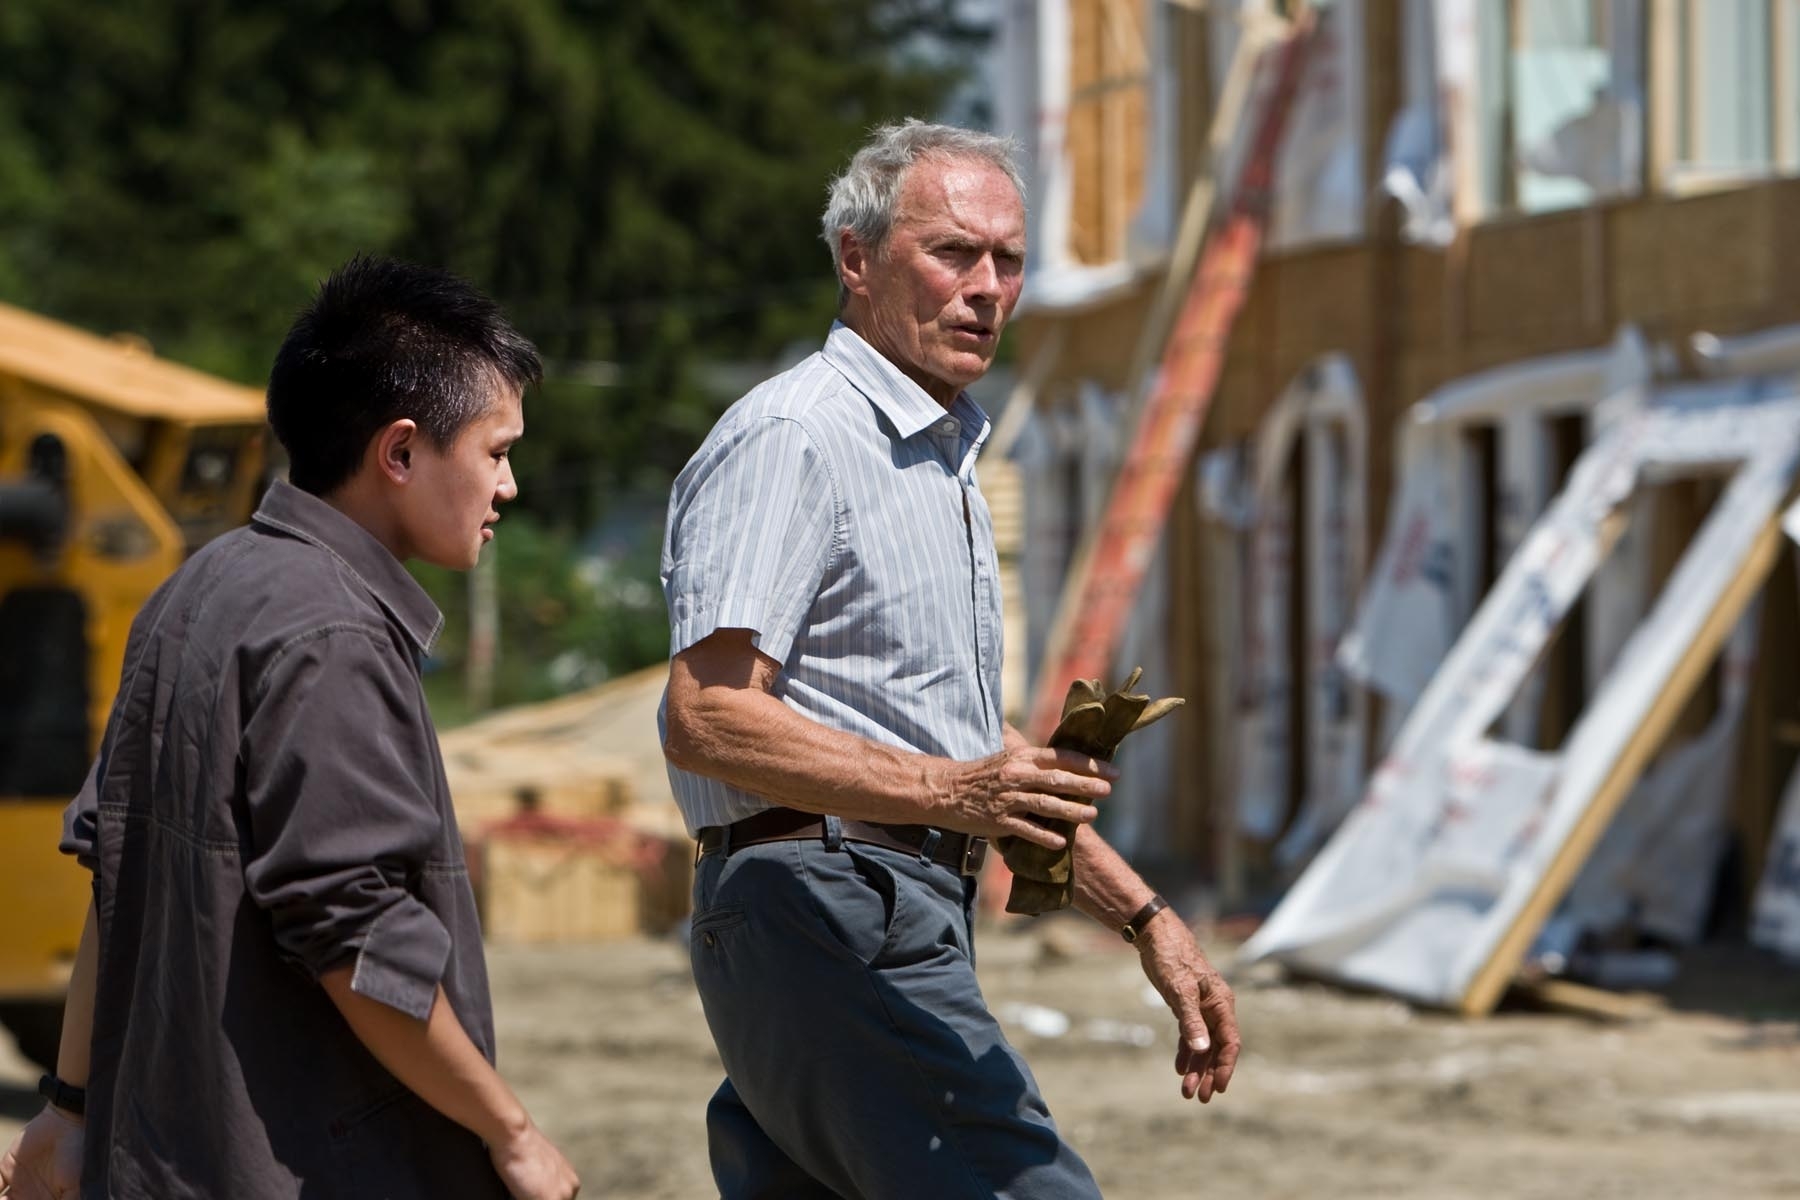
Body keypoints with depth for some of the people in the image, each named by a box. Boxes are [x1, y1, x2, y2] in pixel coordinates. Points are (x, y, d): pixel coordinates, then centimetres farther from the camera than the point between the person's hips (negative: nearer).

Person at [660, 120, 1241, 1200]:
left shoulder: (943, 454, 24)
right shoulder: (789, 441, -9)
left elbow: (981, 748, 30)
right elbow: (706, 718, -20)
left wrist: (1143, 915, 23)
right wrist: (950, 794, -28)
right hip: (832, 917, -10)